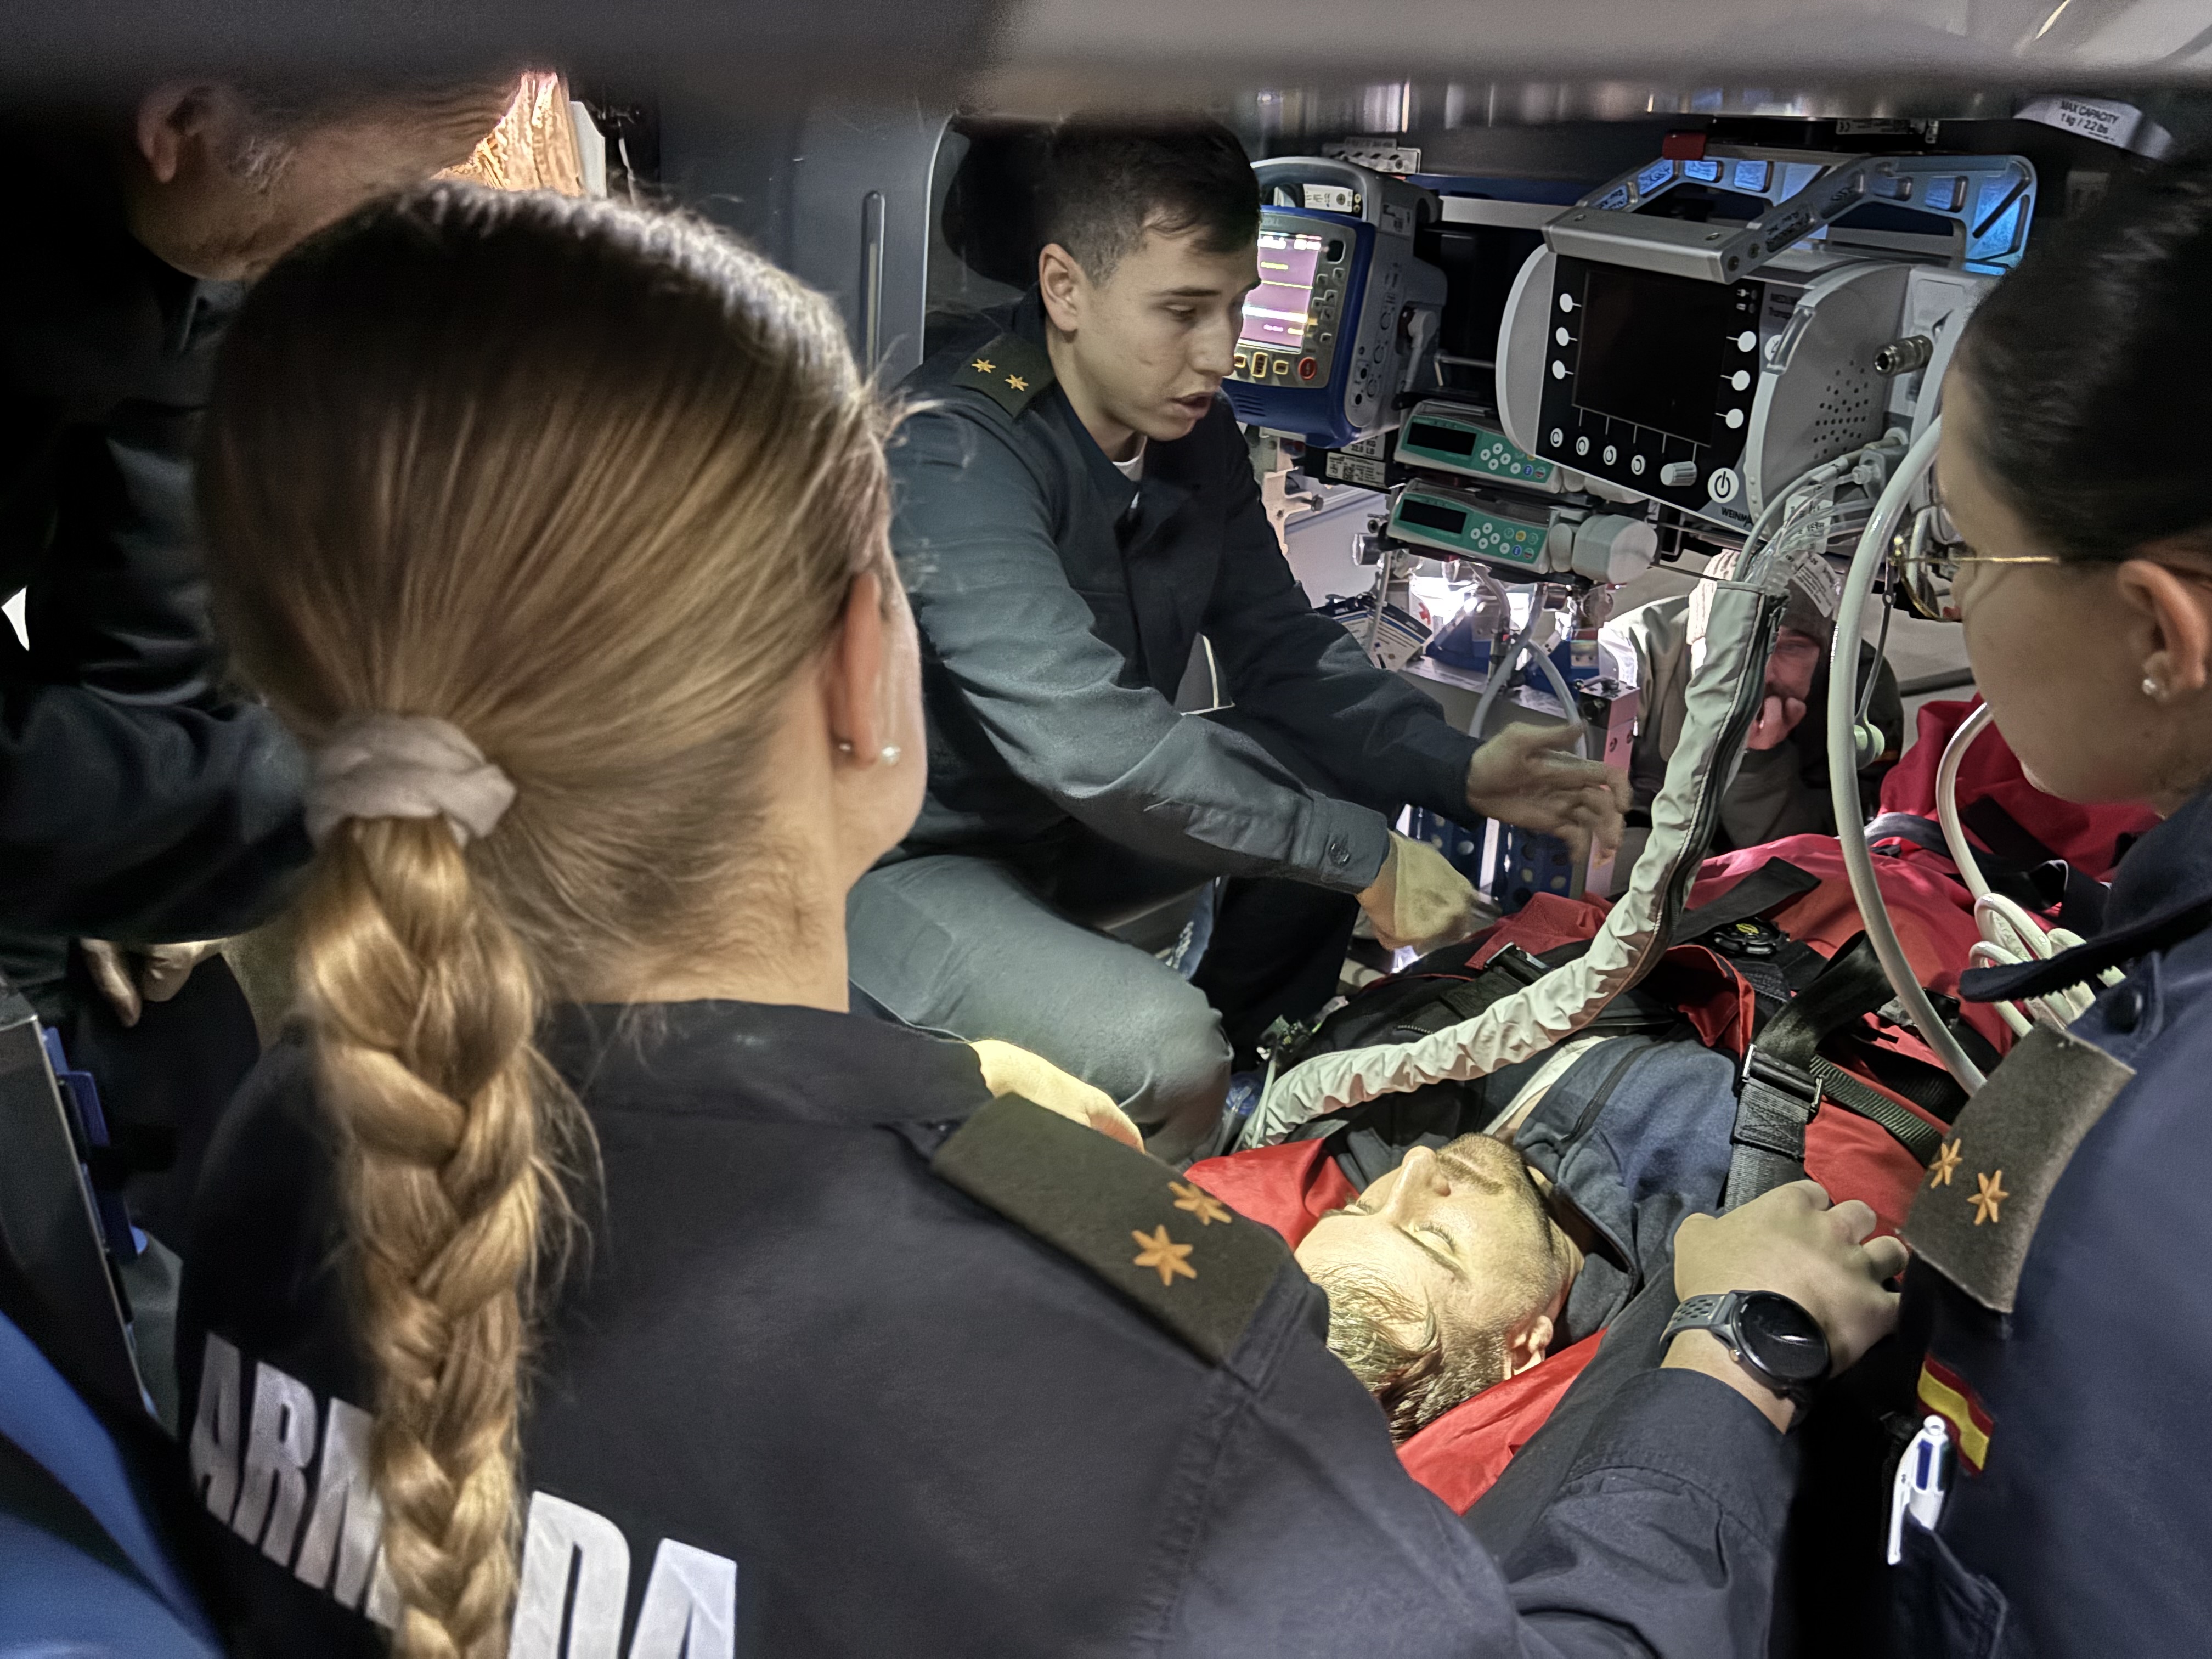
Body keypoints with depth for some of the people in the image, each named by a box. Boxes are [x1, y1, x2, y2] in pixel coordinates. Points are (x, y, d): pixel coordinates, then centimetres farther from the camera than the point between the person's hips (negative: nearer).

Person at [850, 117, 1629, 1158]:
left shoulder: (1192, 423, -3)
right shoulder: (953, 456, -30)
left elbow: (1276, 648, 3)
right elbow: (1089, 741, -38)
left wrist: (1460, 770, -13)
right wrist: (1362, 859, -32)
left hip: (1073, 820, 8)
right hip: (910, 862, -8)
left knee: (1346, 779, 2)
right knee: (1164, 1052, -29)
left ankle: (1246, 1072, 18)